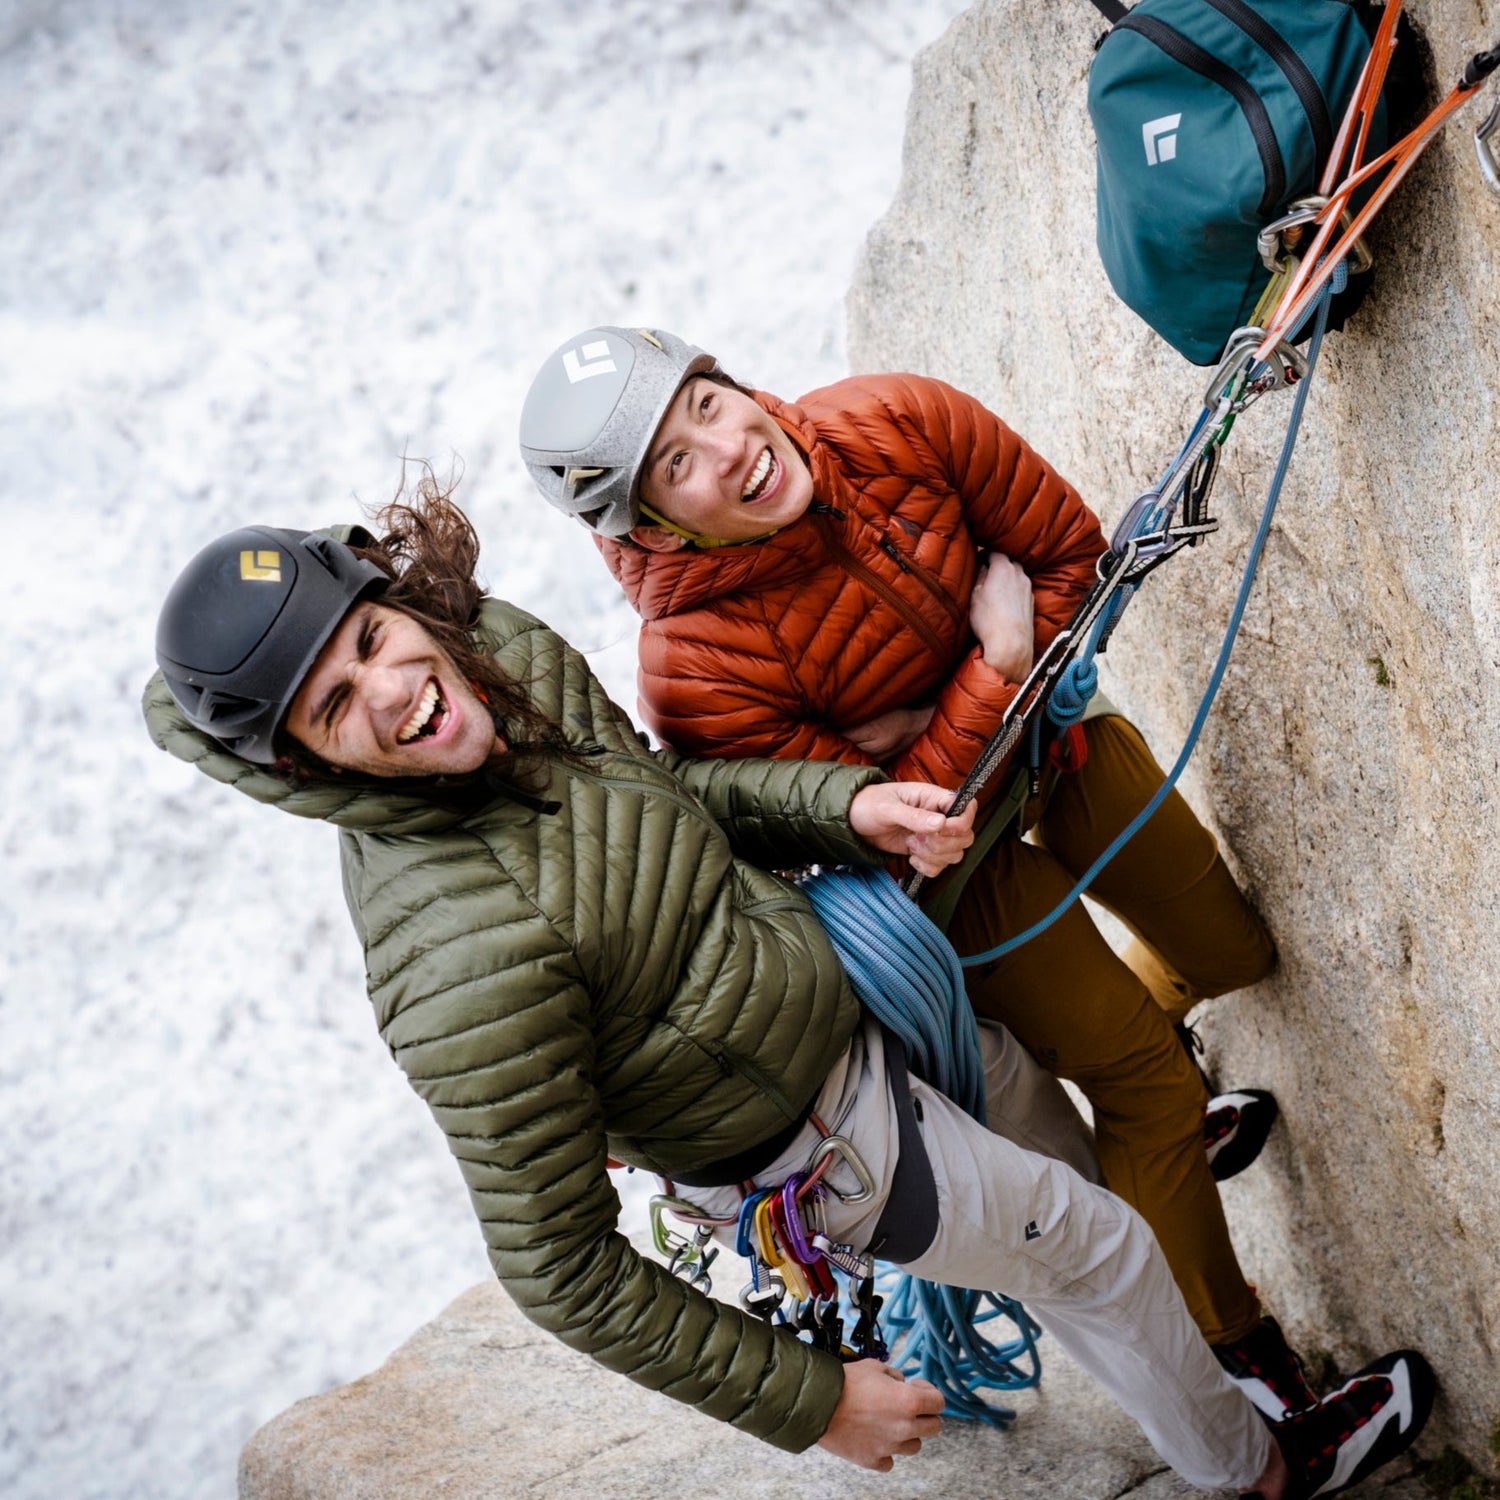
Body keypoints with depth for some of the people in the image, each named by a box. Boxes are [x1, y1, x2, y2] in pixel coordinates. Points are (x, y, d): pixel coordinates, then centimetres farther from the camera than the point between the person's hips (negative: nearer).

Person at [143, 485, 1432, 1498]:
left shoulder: (499, 647, -17)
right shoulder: (469, 966, -40)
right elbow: (558, 1266, -31)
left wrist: (847, 805, -14)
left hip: (823, 981, 7)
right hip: (822, 1142, -6)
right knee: (1095, 1254, 17)